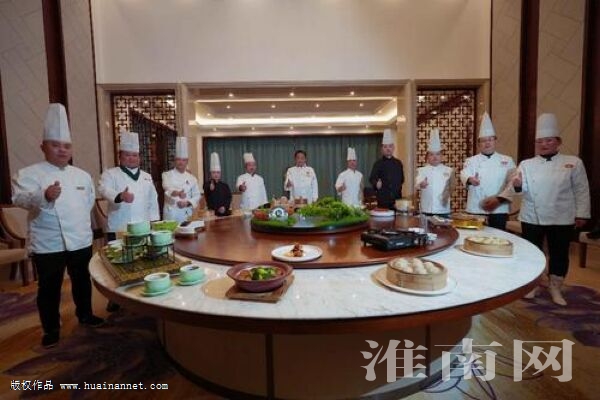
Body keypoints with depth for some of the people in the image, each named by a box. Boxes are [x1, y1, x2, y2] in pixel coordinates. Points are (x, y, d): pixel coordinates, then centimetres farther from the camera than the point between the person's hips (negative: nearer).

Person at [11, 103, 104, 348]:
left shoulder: (82, 175, 7)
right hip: (48, 244, -4)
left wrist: (82, 223, 12)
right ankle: (51, 330, 27)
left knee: (82, 281, 19)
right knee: (49, 288, 9)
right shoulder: (28, 174, -8)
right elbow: (20, 199, -24)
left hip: (81, 240, 4)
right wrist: (44, 196, -44)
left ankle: (85, 315, 38)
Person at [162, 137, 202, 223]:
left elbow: (197, 196, 7)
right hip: (170, 213, -2)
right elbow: (167, 188, -21)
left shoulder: (192, 178, 7)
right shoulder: (167, 175, 0)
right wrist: (177, 193, -42)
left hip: (186, 214, 2)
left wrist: (187, 203, -12)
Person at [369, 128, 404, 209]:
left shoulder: (398, 163, 12)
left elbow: (401, 179, 18)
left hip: (397, 198, 4)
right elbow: (372, 178, -8)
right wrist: (376, 183, -27)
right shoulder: (378, 163, -1)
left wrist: (398, 189, 6)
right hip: (383, 199, -4)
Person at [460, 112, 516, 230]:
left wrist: (499, 199, -15)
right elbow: (464, 175, -14)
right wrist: (470, 179, -36)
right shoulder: (471, 161, 6)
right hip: (475, 210, 0)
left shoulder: (507, 160, 9)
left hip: (499, 211, 1)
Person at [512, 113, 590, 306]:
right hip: (532, 217, 0)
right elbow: (523, 190, -4)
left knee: (559, 254, 9)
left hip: (562, 219, 0)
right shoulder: (526, 164, 2)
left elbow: (581, 191, 2)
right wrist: (517, 185, -27)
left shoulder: (573, 162, 1)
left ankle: (556, 288, 25)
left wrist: (581, 214, -1)